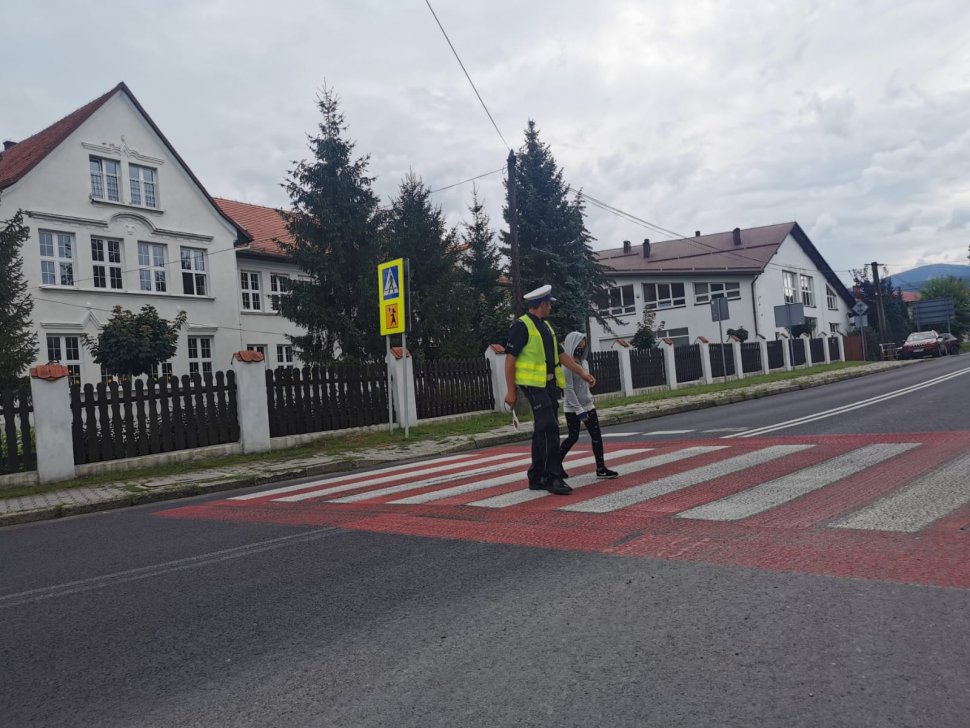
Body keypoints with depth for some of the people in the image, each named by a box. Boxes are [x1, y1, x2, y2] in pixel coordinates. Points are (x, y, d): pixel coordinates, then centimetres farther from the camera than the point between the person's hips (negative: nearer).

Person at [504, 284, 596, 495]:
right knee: (549, 429, -15)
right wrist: (511, 391, -14)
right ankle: (553, 477, -12)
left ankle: (537, 478, 18)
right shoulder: (522, 326, -8)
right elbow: (510, 359, -11)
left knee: (543, 432, 10)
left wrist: (582, 373, 16)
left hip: (550, 385, 9)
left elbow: (561, 354, 22)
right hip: (534, 385, -9)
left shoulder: (546, 327, 18)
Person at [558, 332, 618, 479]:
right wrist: (579, 410, -20)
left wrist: (589, 400, 16)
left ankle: (601, 468, 4)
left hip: (588, 405, 7)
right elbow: (568, 389, -18)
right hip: (572, 408, -7)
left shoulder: (583, 362, 10)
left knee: (596, 435, 1)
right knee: (573, 437, 1)